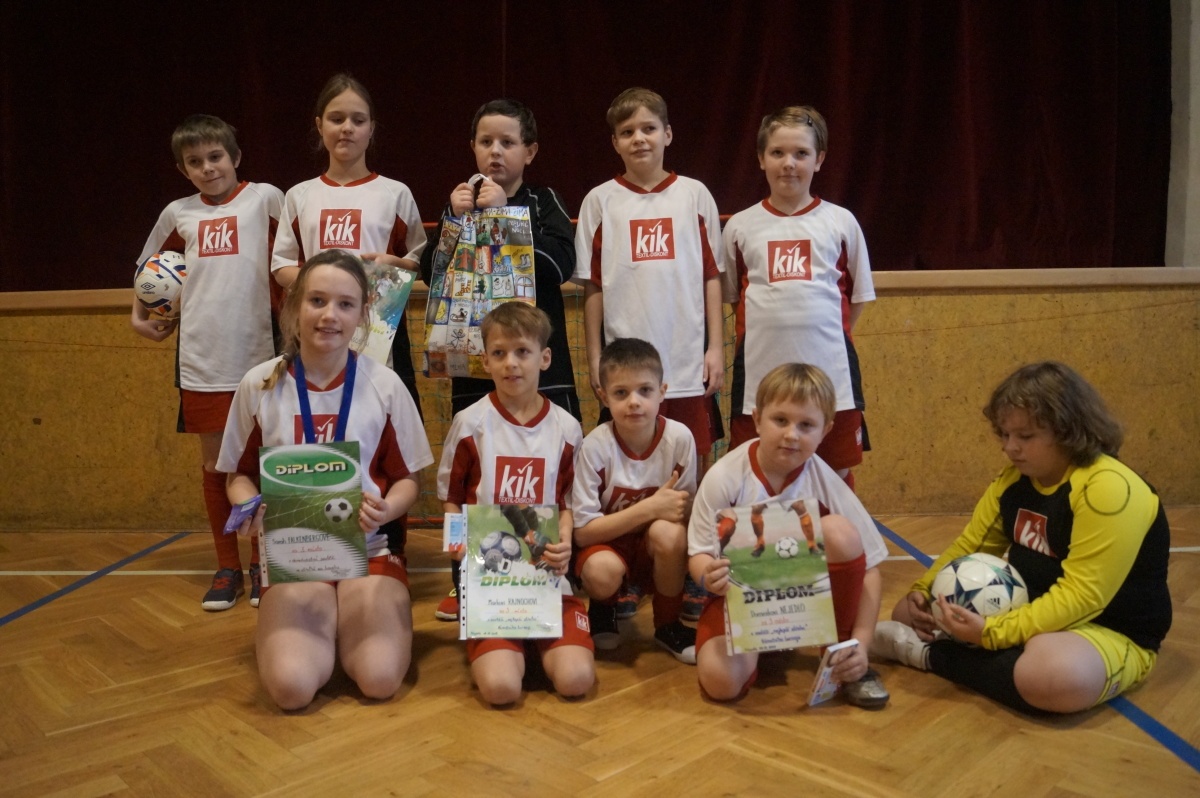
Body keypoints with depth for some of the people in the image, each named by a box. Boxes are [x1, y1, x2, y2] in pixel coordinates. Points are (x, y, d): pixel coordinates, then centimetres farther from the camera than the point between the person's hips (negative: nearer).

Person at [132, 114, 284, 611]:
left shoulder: (265, 198, 0)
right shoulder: (178, 214, 11)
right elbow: (150, 265, 26)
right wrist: (140, 314, 16)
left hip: (257, 356, -3)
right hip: (200, 359, 4)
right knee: (213, 465, 9)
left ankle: (262, 564, 20)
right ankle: (227, 569, 21)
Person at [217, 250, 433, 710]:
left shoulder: (384, 385, -3)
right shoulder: (260, 384, -1)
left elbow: (408, 478, 5)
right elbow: (240, 474, 10)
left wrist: (386, 509, -18)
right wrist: (251, 509, -12)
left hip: (368, 547, 0)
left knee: (379, 679, -21)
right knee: (292, 686, -22)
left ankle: (348, 619, 13)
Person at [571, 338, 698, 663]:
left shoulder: (679, 438, -16)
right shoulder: (596, 446, -20)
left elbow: (685, 512, -4)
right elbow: (582, 531, -19)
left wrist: (668, 517, -27)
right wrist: (649, 508, -27)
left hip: (658, 550, 2)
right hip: (605, 541, -1)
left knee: (669, 533, -33)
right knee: (602, 572, -35)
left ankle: (669, 625, -4)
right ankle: (604, 608, 5)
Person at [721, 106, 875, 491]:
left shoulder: (840, 222, 4)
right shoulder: (741, 226, 4)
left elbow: (858, 295, 12)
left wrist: (825, 332, 4)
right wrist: (767, 329, 4)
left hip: (830, 371, 0)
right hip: (760, 372, 0)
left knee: (838, 474, 11)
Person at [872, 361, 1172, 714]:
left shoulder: (1108, 489, -24)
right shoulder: (1013, 479, 1)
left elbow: (1081, 595, -29)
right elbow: (969, 546, 8)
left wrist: (991, 633, -35)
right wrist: (922, 591, -11)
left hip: (1110, 633, -7)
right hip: (1032, 613, 7)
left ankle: (930, 653, -20)